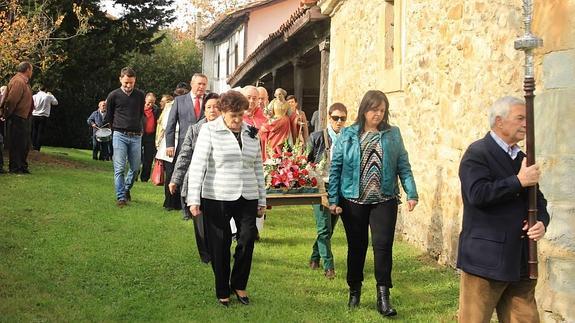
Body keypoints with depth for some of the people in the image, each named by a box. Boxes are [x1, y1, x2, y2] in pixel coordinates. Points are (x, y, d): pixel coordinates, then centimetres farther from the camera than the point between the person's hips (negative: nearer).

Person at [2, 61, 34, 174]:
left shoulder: (24, 81, 16)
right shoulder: (18, 81, -17)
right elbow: (11, 100, -24)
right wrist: (8, 114, -14)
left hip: (24, 118, 10)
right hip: (17, 118, -10)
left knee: (25, 144, 16)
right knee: (17, 144, -3)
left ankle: (22, 167, 24)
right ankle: (14, 168, 5)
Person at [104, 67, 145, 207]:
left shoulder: (140, 96, 5)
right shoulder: (114, 95, 0)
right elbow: (108, 117, 11)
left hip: (136, 136, 2)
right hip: (120, 136, -2)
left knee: (135, 168, 8)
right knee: (119, 168, -5)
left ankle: (126, 189, 32)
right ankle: (121, 197, 0)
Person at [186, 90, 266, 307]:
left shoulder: (252, 133, 9)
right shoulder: (210, 130, -4)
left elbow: (258, 167, 14)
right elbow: (198, 165, -8)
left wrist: (262, 200, 14)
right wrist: (194, 199, -14)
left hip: (247, 197, 3)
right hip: (217, 197, -3)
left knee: (247, 239, -3)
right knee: (220, 246, 6)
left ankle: (239, 284, 21)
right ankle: (222, 291, 23)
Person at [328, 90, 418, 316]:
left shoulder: (393, 134, 3)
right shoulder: (347, 135, 0)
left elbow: (403, 167, 3)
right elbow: (335, 168, 0)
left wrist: (411, 193, -7)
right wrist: (333, 200, -4)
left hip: (384, 201, 0)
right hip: (353, 201, 0)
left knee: (383, 245, -6)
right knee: (356, 247, 12)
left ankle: (383, 297, 3)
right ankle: (354, 291, 29)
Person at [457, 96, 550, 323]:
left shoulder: (521, 158, 16)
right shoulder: (477, 153, -8)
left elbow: (537, 199, 20)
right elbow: (478, 194, -23)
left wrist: (541, 222, -1)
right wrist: (519, 181, -17)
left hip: (521, 261, 8)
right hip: (485, 259, -7)